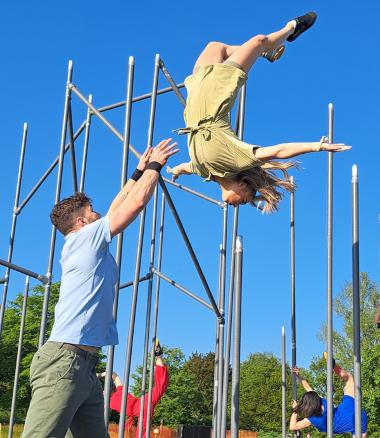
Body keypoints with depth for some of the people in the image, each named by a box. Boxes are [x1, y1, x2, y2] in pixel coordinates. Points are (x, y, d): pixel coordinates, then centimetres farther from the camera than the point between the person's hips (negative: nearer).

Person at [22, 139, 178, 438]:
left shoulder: (89, 246, 23)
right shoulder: (85, 237, 0)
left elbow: (118, 208, 35)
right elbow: (138, 202, 0)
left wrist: (138, 174, 40)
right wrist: (154, 166, 14)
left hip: (85, 367, 10)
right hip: (65, 360, -10)